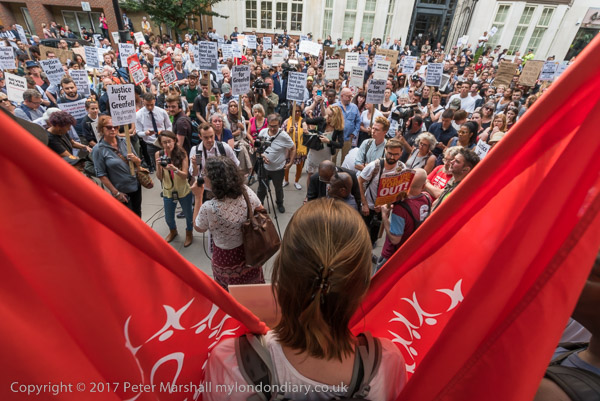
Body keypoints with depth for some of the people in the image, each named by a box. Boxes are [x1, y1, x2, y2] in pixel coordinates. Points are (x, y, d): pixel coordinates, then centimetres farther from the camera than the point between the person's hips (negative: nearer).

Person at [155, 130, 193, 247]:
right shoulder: (158, 154, -9)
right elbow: (159, 178, -7)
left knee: (188, 214, 15)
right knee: (168, 218, 18)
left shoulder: (182, 153, -15)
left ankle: (189, 234, 44)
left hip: (184, 191, -2)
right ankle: (173, 231, 51)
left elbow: (185, 175, -18)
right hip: (168, 192, 2)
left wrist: (174, 169, -36)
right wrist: (158, 165, -25)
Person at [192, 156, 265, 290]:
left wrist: (198, 197, -11)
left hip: (228, 260, -4)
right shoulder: (247, 192, -19)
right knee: (253, 289, 32)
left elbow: (198, 228, -9)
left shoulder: (209, 208, -32)